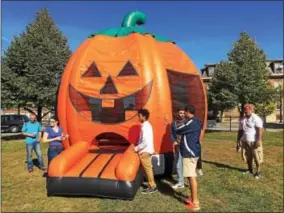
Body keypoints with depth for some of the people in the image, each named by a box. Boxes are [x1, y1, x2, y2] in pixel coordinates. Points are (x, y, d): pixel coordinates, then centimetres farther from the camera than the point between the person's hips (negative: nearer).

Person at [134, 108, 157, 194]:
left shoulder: (145, 127, -20)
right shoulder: (146, 125, 11)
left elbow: (145, 142, -25)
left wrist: (136, 148, -15)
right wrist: (138, 147, 14)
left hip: (145, 151, -10)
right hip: (146, 150, 10)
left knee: (148, 168, 0)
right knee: (148, 168, 15)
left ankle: (152, 187, 10)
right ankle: (151, 185, 23)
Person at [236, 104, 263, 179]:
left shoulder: (256, 118, -9)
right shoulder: (242, 119, 11)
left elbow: (260, 130, -17)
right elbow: (240, 131, 15)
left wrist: (259, 140, -26)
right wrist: (238, 141, 13)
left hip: (254, 141, -6)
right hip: (245, 141, 6)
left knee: (256, 157, 0)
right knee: (247, 156, 11)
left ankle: (258, 172, 13)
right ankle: (250, 169, 28)